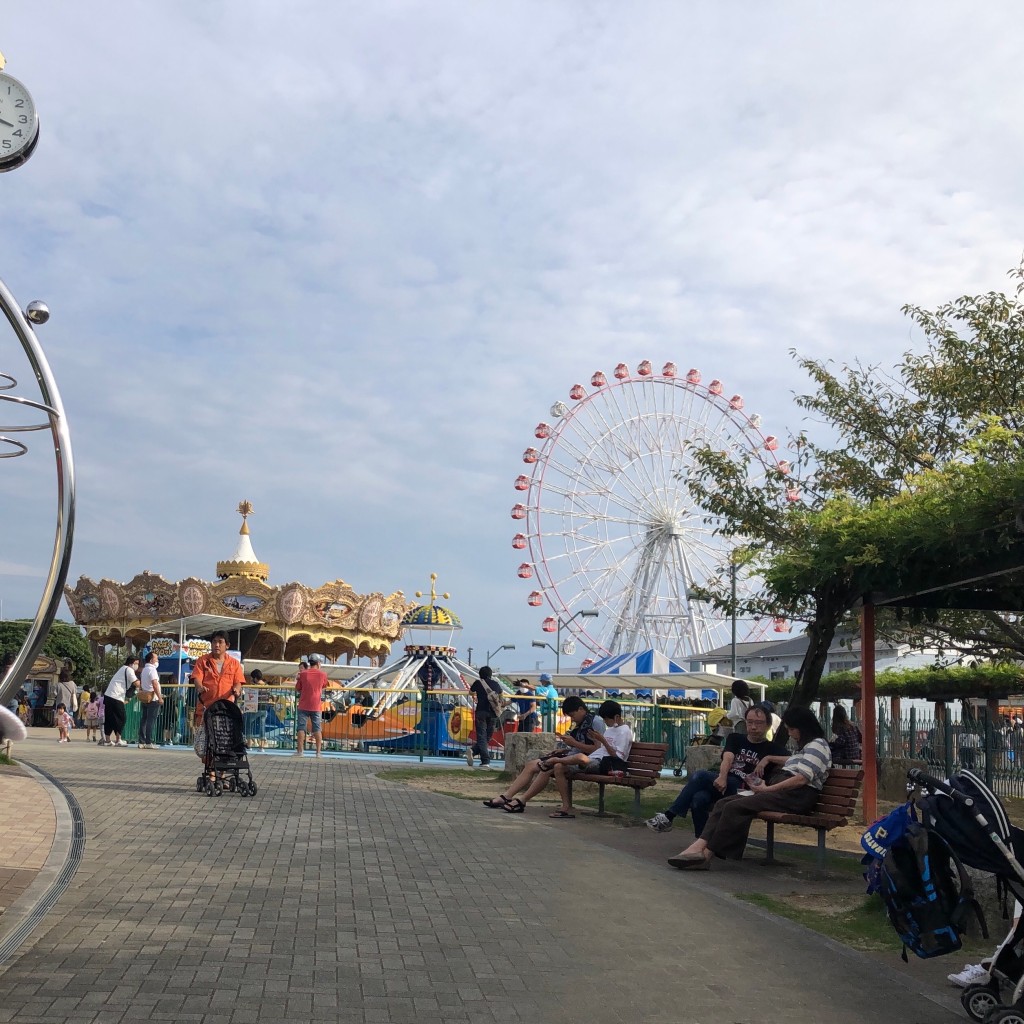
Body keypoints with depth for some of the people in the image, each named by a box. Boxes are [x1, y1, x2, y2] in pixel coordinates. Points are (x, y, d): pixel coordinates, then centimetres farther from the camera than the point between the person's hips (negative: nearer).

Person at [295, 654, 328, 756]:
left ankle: (299, 751, 1)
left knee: (301, 728, 3)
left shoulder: (303, 674, -4)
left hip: (303, 705, -1)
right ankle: (318, 752, 4)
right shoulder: (322, 674, -1)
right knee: (317, 729, 7)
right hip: (316, 706, 1)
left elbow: (297, 689, 4)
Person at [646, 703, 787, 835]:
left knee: (700, 776, -27)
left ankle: (668, 816, -21)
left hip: (741, 791, -3)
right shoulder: (735, 738, 19)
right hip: (722, 784, 3)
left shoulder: (772, 749, 14)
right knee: (699, 799, -33)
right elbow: (727, 759, -1)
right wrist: (722, 777, -22)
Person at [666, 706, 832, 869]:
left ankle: (707, 854, -25)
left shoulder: (818, 744, -2)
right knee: (724, 803, -10)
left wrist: (767, 789, -14)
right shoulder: (805, 746, 28)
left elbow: (802, 779, -15)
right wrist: (769, 758, 35)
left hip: (796, 796, -10)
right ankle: (700, 846, -28)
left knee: (735, 807, -25)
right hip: (781, 791, 10)